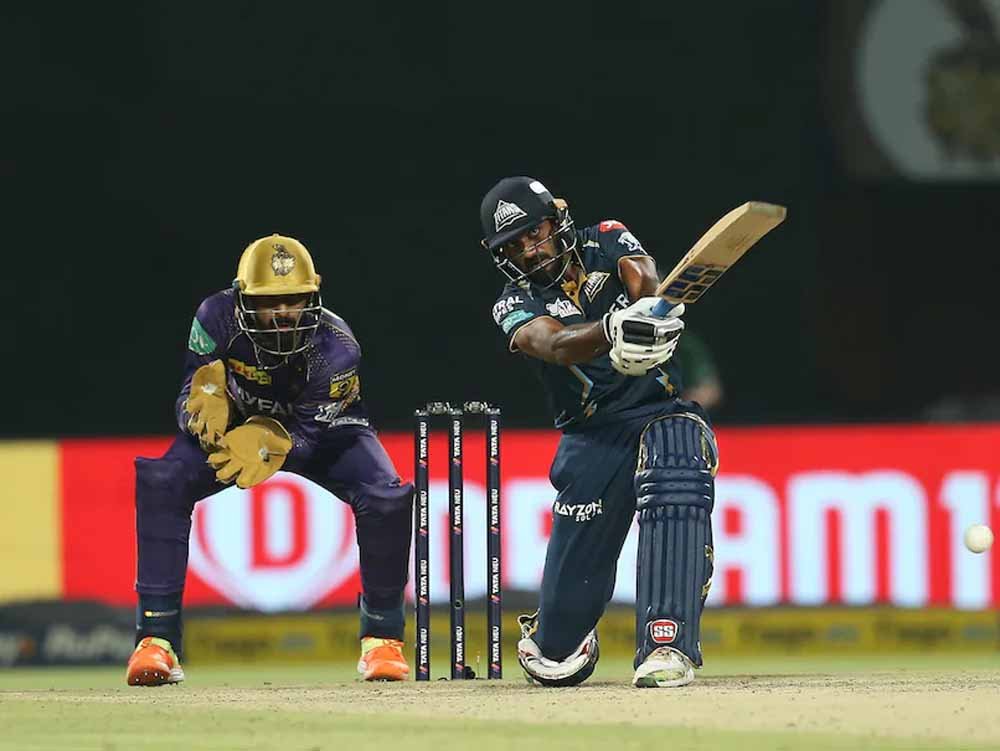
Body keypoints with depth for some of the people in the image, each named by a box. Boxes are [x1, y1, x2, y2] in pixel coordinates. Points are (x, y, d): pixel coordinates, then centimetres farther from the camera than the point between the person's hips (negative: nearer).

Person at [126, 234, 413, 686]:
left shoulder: (335, 347, -32)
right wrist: (206, 397, -48)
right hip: (236, 424, 1)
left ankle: (381, 638, -5)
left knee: (386, 499, -27)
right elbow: (188, 406, -24)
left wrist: (271, 441, -48)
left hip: (321, 432, -1)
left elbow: (311, 434, -28)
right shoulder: (217, 319, -29)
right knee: (160, 484, -26)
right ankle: (157, 640, -21)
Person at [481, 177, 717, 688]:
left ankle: (667, 648, -39)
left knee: (674, 497, -38)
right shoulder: (515, 305, -2)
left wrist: (650, 306, -47)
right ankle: (554, 633, 38)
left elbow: (642, 277, -21)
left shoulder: (606, 244, 3)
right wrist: (612, 331, -48)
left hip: (663, 411, -1)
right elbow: (554, 345, -25)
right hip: (592, 434, 1)